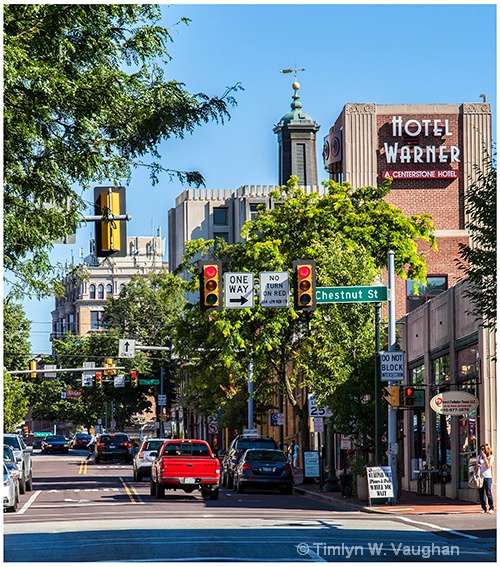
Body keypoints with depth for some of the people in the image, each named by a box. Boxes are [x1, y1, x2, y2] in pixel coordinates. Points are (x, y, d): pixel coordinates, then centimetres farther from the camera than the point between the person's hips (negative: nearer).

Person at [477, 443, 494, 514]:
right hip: (480, 476, 4)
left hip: (487, 477, -4)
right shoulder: (479, 457, 15)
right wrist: (477, 466, -2)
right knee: (481, 493, 1)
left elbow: (488, 466, -9)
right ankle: (483, 508, 6)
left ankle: (491, 508, -2)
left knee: (488, 492, -8)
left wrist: (485, 457, -10)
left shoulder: (491, 457, 2)